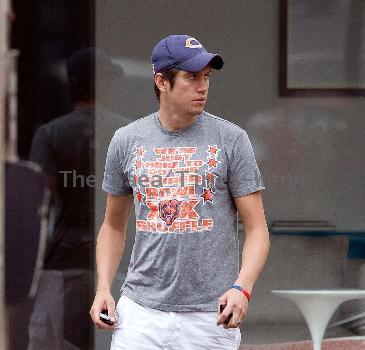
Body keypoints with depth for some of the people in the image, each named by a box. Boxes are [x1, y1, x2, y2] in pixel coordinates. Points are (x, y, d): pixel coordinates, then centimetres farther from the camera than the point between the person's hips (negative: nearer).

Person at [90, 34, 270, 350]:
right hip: (140, 312, 2)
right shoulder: (126, 141, 7)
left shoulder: (231, 139, -1)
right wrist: (103, 288, 2)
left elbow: (257, 229, -2)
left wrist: (242, 288, -19)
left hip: (210, 317, -2)